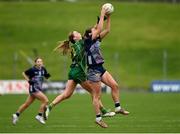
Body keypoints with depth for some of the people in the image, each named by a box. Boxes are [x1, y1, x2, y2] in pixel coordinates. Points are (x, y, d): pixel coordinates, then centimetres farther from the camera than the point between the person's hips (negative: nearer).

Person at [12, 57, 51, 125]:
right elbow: (24, 73, 0)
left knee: (27, 104, 14)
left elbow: (46, 77, 17)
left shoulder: (43, 69, 3)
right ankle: (39, 116, -6)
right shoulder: (32, 69, -13)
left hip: (39, 89, 7)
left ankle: (16, 115, 26)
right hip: (33, 88, -7)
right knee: (45, 100, -16)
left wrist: (48, 75, -5)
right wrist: (28, 80, -10)